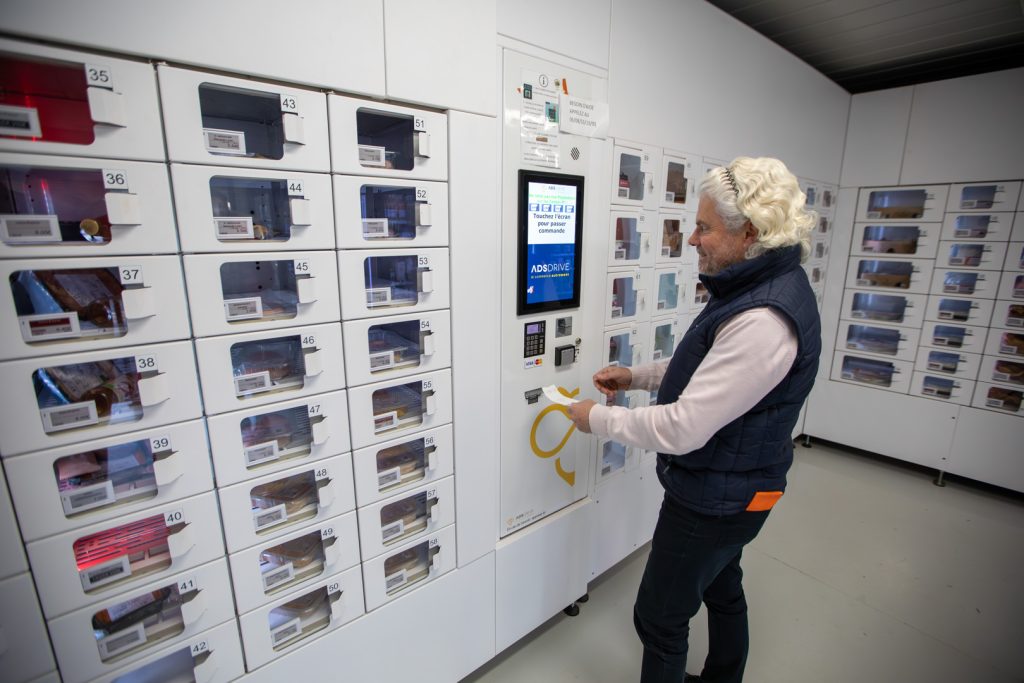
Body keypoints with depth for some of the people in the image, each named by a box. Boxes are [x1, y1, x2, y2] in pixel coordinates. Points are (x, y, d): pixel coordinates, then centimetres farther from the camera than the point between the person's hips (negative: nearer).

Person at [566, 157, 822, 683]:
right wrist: (638, 376, 4)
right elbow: (710, 368, 14)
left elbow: (682, 429, -32)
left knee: (659, 617, 10)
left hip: (717, 497, -10)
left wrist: (597, 417, -19)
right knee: (721, 588, 30)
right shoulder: (763, 285, 1)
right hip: (730, 486, 10)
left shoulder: (764, 320, -32)